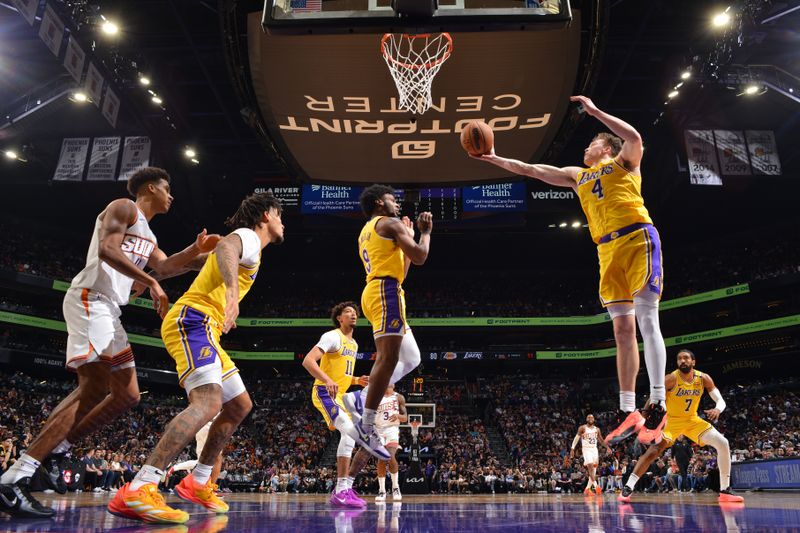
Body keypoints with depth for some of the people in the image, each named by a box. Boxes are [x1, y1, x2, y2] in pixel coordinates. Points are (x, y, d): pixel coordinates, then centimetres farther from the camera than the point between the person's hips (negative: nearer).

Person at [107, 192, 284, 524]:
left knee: (240, 405, 14)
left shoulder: (249, 247, 26)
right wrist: (232, 290, -48)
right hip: (193, 320, -11)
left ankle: (197, 483, 19)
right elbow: (225, 247, -28)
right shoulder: (248, 236, -4)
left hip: (203, 328, 11)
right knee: (208, 402, -28)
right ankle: (137, 491, -35)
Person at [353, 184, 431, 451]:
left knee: (411, 359, 11)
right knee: (388, 358, -15)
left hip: (376, 292, 10)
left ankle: (362, 399, 3)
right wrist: (425, 232, 7)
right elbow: (419, 257, -10)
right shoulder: (390, 223, -1)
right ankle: (366, 425, -18)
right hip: (386, 291, -10)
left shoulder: (365, 233, 28)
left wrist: (407, 238, 32)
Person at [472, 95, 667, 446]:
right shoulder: (577, 176, 27)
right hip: (608, 251, 6)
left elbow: (634, 137, -12)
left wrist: (594, 110, -9)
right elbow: (529, 170, 29)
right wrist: (495, 159, 27)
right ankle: (628, 412, -1)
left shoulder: (623, 162, 12)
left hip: (637, 239, -6)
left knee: (646, 321, -13)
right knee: (623, 329, 0)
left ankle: (657, 405, -15)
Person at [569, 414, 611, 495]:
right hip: (586, 449, -5)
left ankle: (587, 488, 11)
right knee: (590, 466, -21)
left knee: (594, 469, 2)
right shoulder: (582, 428, -3)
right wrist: (572, 449, -14)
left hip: (594, 449, 5)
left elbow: (601, 440, 20)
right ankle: (596, 486, -28)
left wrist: (607, 447, 11)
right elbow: (576, 438, -6)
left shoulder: (597, 429, 10)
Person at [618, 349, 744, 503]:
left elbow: (720, 400, -7)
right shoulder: (672, 379, -22)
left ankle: (725, 491, 6)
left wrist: (717, 409, -31)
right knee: (656, 449, -23)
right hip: (673, 420, -4)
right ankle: (628, 487, -22)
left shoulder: (703, 378, -10)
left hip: (693, 420, 4)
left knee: (723, 444, -8)